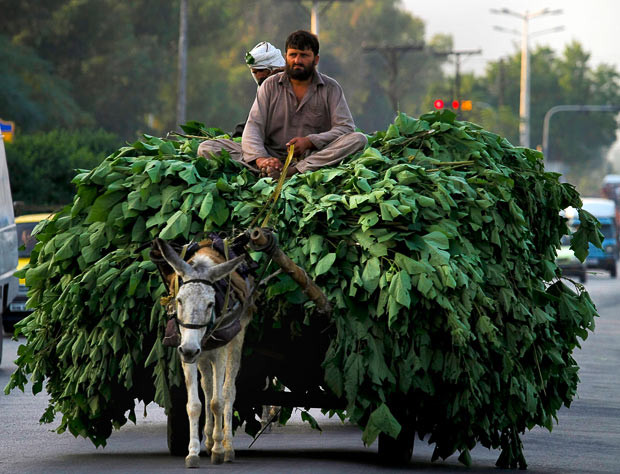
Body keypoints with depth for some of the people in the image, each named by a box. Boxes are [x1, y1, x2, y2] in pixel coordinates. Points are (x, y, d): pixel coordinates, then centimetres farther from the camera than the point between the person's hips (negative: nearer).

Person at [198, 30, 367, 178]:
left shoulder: (330, 88, 7)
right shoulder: (270, 85, 10)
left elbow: (345, 128, -3)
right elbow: (254, 126, -1)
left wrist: (310, 141, -20)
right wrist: (260, 158, -23)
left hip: (313, 156, -1)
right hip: (274, 156, 1)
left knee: (358, 139, -28)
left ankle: (296, 171, -40)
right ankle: (266, 170, -42)